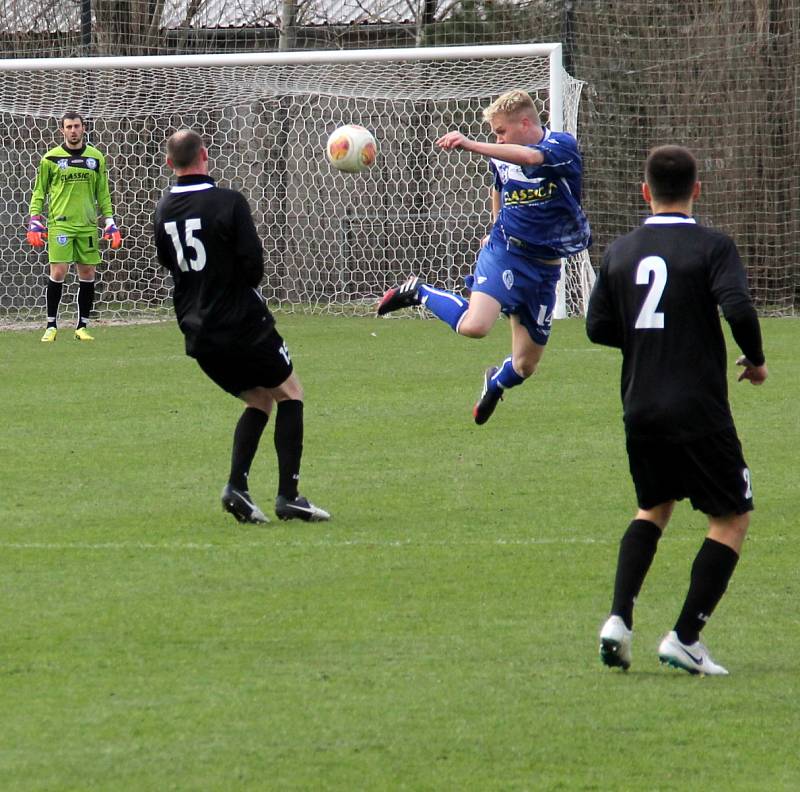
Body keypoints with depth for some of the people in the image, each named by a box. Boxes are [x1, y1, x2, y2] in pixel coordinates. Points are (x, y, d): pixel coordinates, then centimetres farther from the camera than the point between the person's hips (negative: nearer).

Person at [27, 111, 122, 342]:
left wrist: (110, 223, 10)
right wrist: (35, 221, -2)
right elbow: (39, 191, 7)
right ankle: (51, 326, 0)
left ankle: (82, 326, 12)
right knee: (58, 272, -10)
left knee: (87, 274, 3)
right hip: (60, 223, -3)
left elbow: (103, 193, 15)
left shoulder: (96, 158, 9)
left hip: (88, 225, 3)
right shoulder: (51, 158, 2)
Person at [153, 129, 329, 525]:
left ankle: (236, 486, 2)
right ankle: (288, 496, 3)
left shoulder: (163, 210, 3)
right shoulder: (228, 202, -16)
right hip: (244, 324, -6)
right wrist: (246, 284, 6)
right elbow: (253, 264, -16)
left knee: (259, 400, 21)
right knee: (290, 393, 12)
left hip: (198, 332, 6)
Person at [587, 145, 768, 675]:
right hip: (699, 410, -5)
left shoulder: (621, 251, 6)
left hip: (640, 410, 5)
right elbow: (738, 308, -21)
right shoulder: (712, 247, -8)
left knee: (654, 508, 24)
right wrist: (755, 360, -4)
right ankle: (685, 638, -3)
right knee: (733, 517, 7)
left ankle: (619, 618, 4)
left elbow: (598, 327, 8)